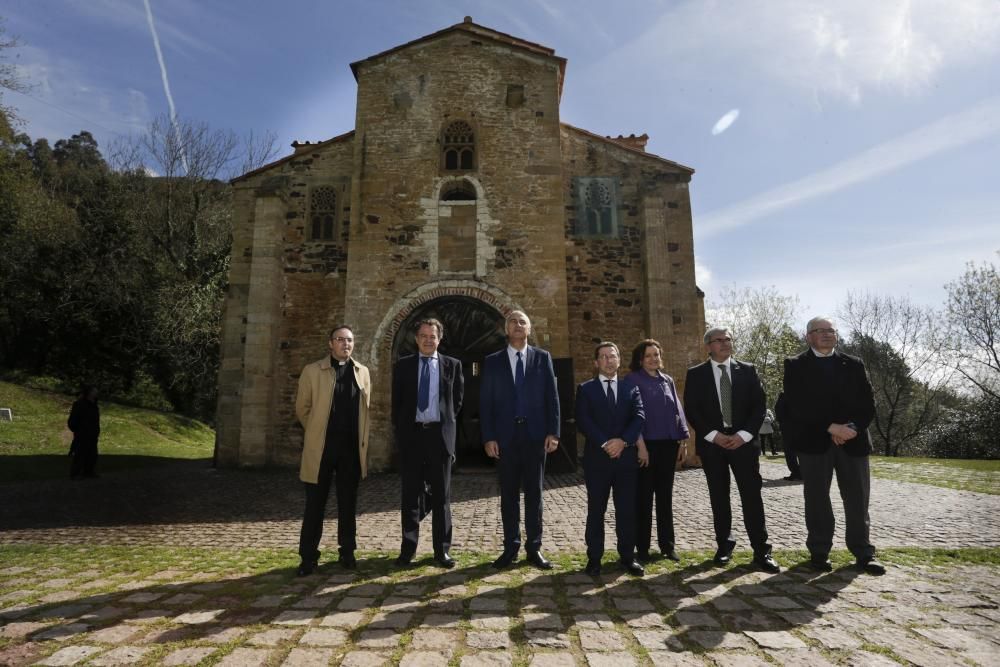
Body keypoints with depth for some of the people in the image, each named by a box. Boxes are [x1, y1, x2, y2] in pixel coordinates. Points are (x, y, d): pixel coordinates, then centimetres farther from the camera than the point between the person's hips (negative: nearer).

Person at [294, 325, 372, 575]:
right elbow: (302, 408, 5)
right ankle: (309, 557, 16)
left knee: (348, 504, 11)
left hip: (351, 449, 3)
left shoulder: (362, 372, 7)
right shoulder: (312, 371, -2)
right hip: (321, 448, -2)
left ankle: (347, 552, 24)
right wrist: (317, 432, 11)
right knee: (315, 505, 5)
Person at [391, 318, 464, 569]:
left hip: (440, 434, 0)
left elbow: (457, 400, 11)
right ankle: (408, 548, 16)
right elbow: (397, 402, 9)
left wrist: (445, 423, 9)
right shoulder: (403, 365, 6)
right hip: (411, 434, 0)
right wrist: (401, 430, 6)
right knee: (410, 494, 6)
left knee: (441, 495, 6)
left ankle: (442, 550, 14)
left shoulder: (453, 365, 5)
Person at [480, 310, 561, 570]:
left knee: (534, 493, 8)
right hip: (506, 436, 0)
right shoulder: (493, 361, 5)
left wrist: (553, 432, -5)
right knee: (509, 494, 7)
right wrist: (488, 437, -6)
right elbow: (486, 402, 2)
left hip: (536, 435, 0)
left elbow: (552, 397, 2)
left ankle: (534, 548, 17)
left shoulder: (543, 358, 6)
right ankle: (510, 547, 17)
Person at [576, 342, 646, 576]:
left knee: (627, 510, 7)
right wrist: (605, 444, -15)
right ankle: (594, 559, 14)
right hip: (596, 458, -2)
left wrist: (623, 441, -15)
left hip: (626, 457, 2)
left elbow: (639, 417, -1)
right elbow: (583, 421, -6)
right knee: (595, 511, 5)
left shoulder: (631, 387, 11)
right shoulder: (585, 389, 5)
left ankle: (627, 557, 19)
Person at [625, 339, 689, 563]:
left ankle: (667, 544, 23)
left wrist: (682, 440, 7)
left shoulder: (667, 380, 12)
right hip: (646, 444, -5)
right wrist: (640, 444, -17)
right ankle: (642, 548, 13)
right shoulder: (633, 379, -5)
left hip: (668, 445, 5)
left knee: (665, 496, 12)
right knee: (644, 497, 3)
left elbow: (677, 410, 13)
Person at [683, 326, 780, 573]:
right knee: (719, 498, 7)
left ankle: (761, 551, 7)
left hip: (743, 441, 0)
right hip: (712, 443, 0)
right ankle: (724, 546, 18)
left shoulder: (747, 370, 7)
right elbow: (691, 410, -1)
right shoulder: (695, 374, 3)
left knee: (752, 495, -1)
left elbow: (759, 406, 2)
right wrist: (713, 435, -12)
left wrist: (744, 434, -10)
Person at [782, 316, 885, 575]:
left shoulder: (854, 365, 12)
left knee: (858, 500, 6)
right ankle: (819, 552, 14)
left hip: (853, 440, 3)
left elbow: (868, 403, 6)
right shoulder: (795, 366, 2)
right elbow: (796, 406, -9)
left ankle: (864, 554, 17)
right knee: (817, 500, 3)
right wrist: (831, 427, -16)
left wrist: (852, 428, -11)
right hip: (814, 441, -2)